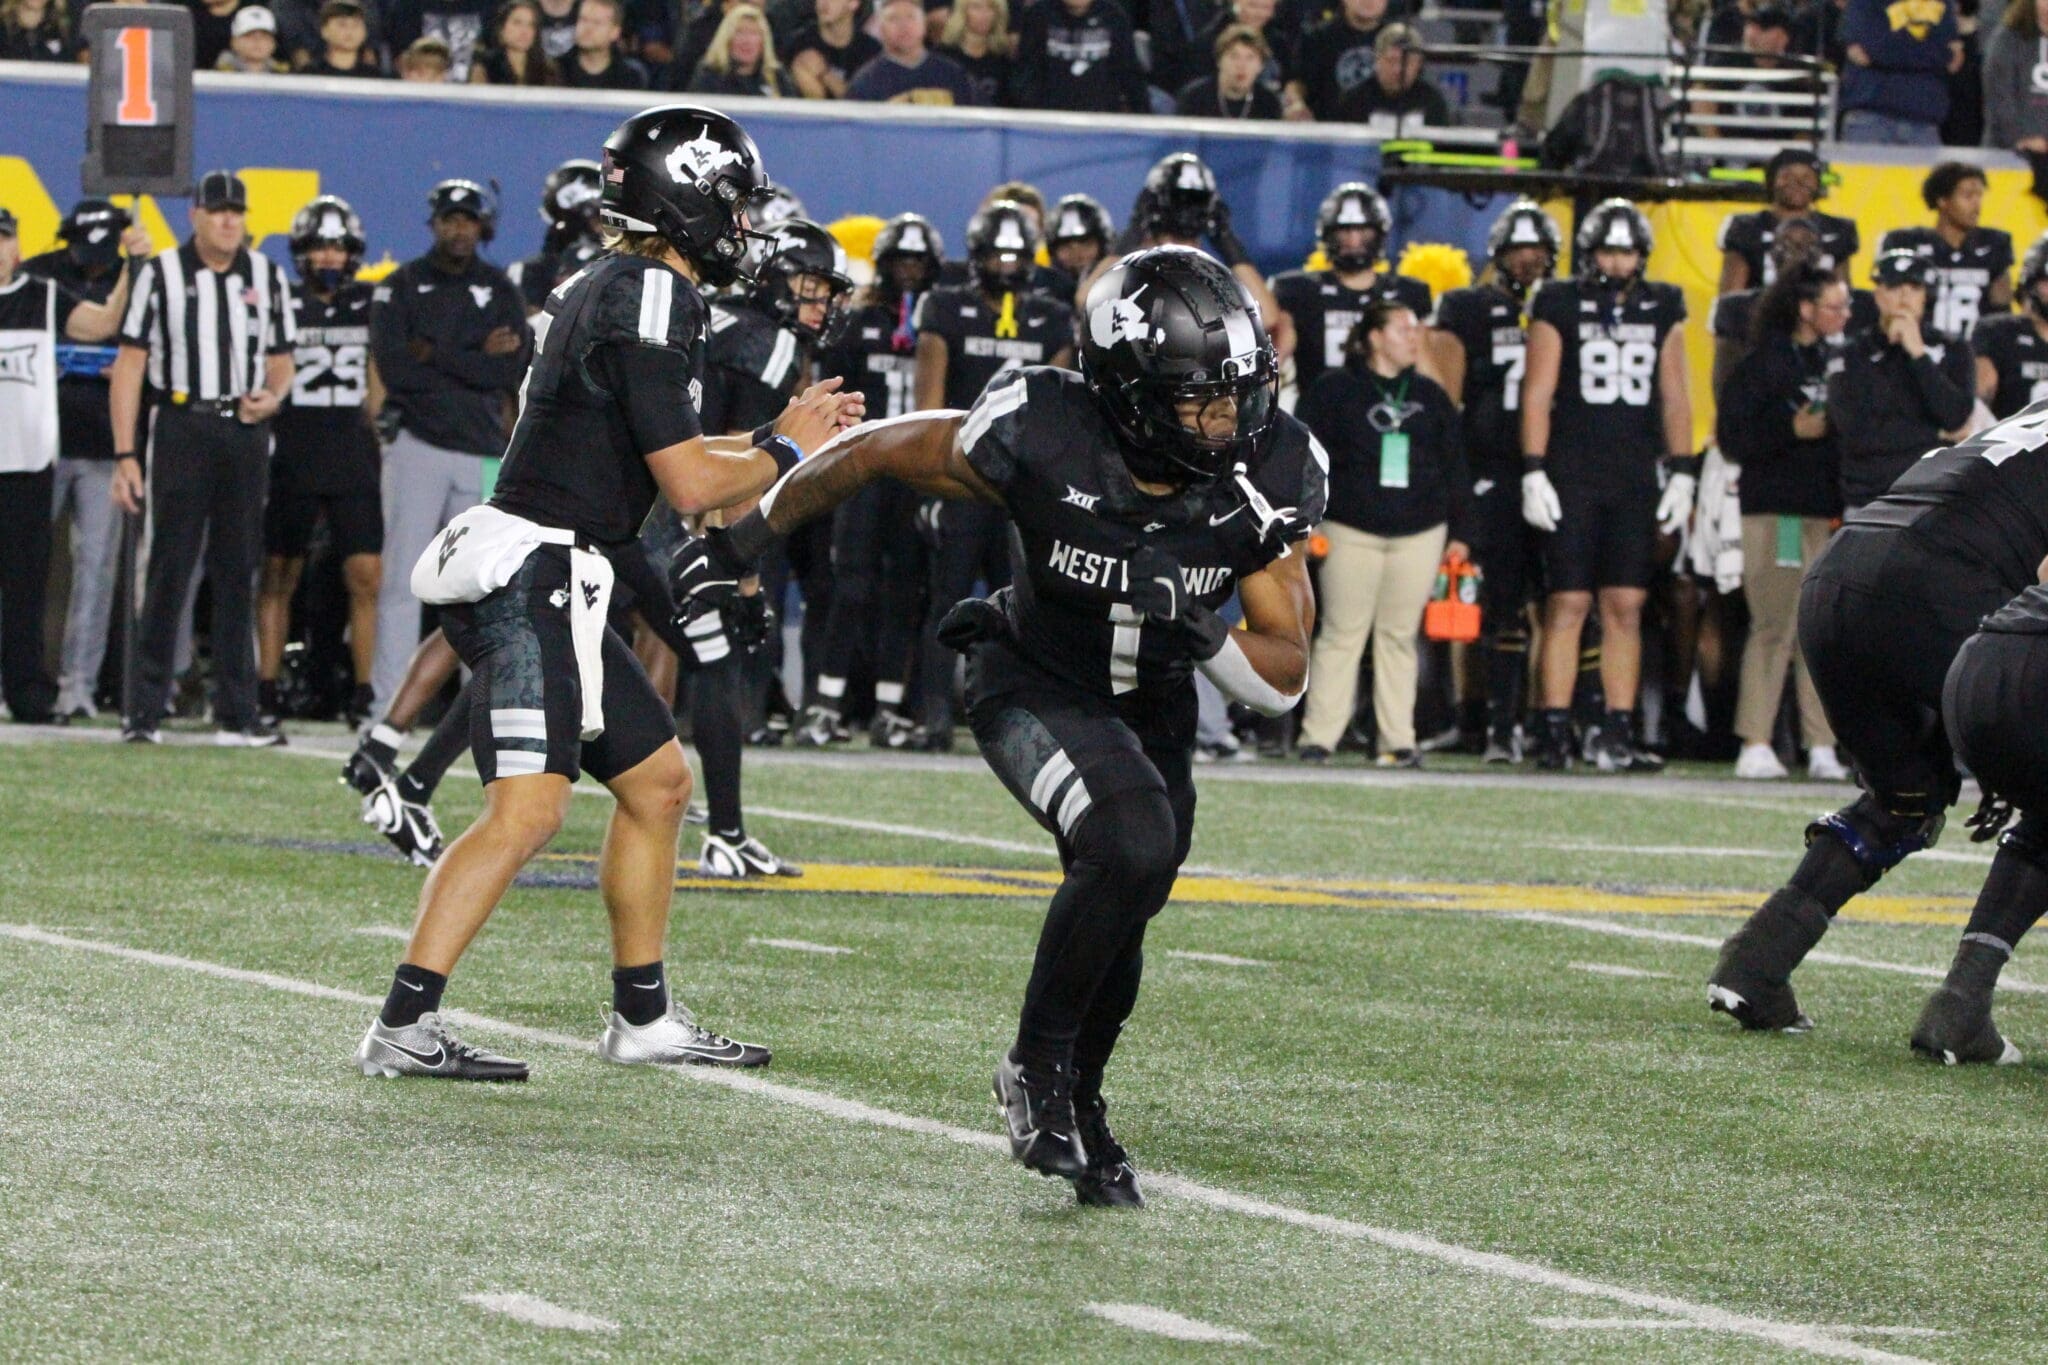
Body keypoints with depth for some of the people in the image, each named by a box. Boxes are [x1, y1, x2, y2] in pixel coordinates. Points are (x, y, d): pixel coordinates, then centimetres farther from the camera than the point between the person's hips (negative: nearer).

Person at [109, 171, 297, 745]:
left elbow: (280, 360, 18)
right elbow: (130, 365, -2)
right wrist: (125, 456, -8)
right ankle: (144, 709, -3)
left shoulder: (267, 279, 11)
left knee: (238, 574, 7)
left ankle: (237, 713, 11)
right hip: (181, 425, -3)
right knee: (168, 570, -6)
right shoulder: (162, 276, -1)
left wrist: (272, 396, -6)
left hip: (245, 431, 4)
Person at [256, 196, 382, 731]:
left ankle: (364, 693, -1)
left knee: (366, 577, -6)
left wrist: (377, 441, 10)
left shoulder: (368, 306, 9)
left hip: (353, 460, 2)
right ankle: (267, 690, 9)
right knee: (278, 577, 4)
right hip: (292, 460, -2)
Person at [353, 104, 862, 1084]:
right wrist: (784, 451, 2)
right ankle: (404, 1027, -22)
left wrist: (774, 438, 26)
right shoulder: (654, 299, -13)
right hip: (529, 573, -11)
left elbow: (654, 454, 28)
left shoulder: (609, 288, 18)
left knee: (657, 781, 18)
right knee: (527, 809, -18)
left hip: (544, 586, 11)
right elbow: (688, 485, -15)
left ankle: (642, 1017, 24)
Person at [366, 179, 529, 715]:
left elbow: (512, 374, -5)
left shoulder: (501, 292, 9)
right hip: (417, 445, -3)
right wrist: (475, 360, -9)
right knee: (402, 578, -6)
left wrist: (436, 356, -10)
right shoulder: (402, 286, 3)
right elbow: (394, 367, -11)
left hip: (482, 449, 3)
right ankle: (388, 704, -7)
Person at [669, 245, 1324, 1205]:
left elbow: (1284, 675, -14)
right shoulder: (1043, 441, -31)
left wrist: (1207, 640, -35)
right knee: (1133, 846, -30)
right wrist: (746, 540, -5)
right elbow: (871, 453, -14)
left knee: (1117, 920, 16)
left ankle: (1074, 1102, 45)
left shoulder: (1264, 483, -21)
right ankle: (1038, 1065, -10)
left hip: (1152, 707, 5)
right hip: (1033, 687, -5)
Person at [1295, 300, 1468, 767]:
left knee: (1400, 636, 4)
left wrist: (1457, 534, 12)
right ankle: (1318, 737, -2)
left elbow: (1454, 467, 17)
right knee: (1342, 633, -4)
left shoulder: (1431, 397, 15)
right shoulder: (1334, 389, 3)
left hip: (1419, 534, 3)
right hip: (1351, 531, -3)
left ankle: (1398, 740, 7)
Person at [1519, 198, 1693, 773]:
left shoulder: (1662, 310, 12)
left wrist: (1682, 473, 7)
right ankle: (1555, 731, -4)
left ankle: (1617, 734, 2)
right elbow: (1537, 395, -1)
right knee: (1568, 603, -5)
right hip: (1571, 480, -3)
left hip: (1634, 481, 3)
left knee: (1626, 607, 1)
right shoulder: (1560, 306, 1)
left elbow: (1674, 397, 15)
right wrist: (1534, 472, -8)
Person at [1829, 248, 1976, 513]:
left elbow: (1956, 416, -8)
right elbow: (1855, 433, -8)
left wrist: (1918, 353, -10)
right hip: (1869, 501, 0)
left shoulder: (1952, 350, 9)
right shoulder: (1853, 355, 5)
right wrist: (1937, 434, -4)